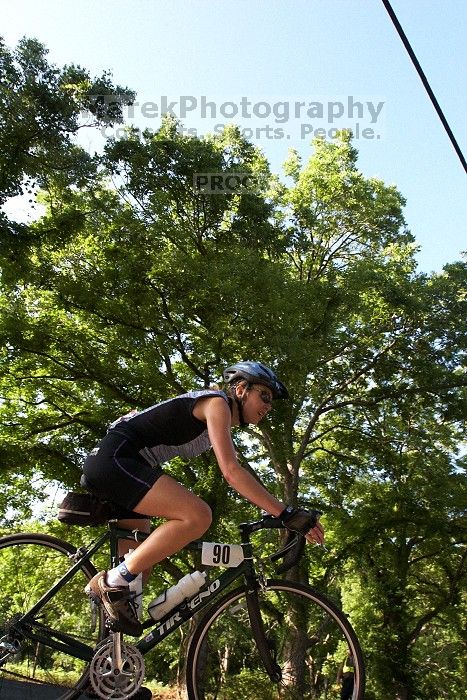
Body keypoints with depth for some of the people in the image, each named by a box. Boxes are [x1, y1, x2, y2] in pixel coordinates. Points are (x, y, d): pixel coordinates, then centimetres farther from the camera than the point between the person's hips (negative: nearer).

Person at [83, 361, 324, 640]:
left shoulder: (221, 427, 21)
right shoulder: (216, 402, -11)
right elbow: (231, 471, -21)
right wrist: (287, 513, -23)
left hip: (108, 467, 11)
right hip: (114, 458, -11)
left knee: (143, 558, 18)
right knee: (198, 516, -23)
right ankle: (112, 582, -13)